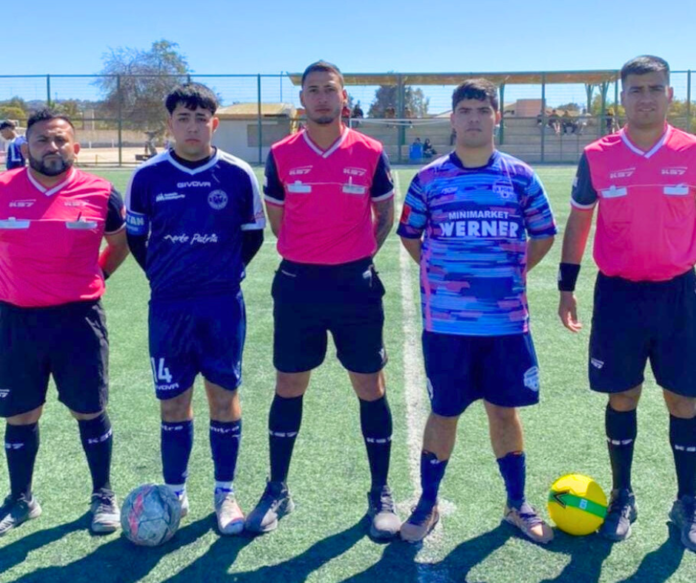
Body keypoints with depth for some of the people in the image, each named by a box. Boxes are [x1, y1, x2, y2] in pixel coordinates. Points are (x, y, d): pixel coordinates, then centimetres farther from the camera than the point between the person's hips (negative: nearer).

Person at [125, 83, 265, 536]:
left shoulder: (239, 175, -4)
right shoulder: (148, 176, -2)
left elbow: (253, 234, 8)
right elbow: (135, 236, 11)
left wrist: (227, 272, 5)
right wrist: (162, 275, 7)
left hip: (223, 304, -1)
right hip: (168, 306, 1)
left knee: (224, 396, 5)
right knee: (173, 401, 7)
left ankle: (225, 493, 20)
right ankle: (174, 493, 23)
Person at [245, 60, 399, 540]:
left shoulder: (370, 152, -1)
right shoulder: (281, 154, 1)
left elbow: (385, 216, 10)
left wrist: (357, 257, 5)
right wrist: (309, 255, 10)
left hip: (357, 284, -1)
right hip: (298, 285, 1)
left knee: (370, 388, 4)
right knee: (289, 387, 8)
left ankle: (381, 495, 19)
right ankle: (278, 491, 23)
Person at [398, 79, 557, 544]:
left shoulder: (521, 177, 2)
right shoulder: (429, 179, 0)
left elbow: (544, 234, 12)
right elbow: (410, 235, 12)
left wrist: (514, 272, 6)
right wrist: (441, 274, 7)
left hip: (507, 320, 1)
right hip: (446, 322, -1)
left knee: (505, 410, 11)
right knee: (444, 413, 8)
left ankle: (518, 505, 28)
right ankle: (428, 505, 25)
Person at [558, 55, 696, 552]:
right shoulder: (597, 156, -1)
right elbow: (578, 222, 8)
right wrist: (567, 286, 4)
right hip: (617, 293, 0)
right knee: (622, 398, 9)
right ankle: (622, 497, 25)